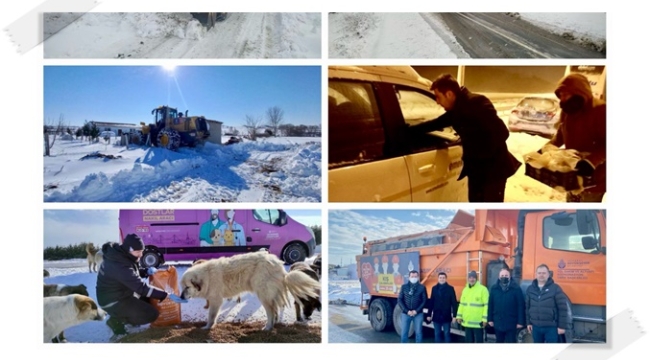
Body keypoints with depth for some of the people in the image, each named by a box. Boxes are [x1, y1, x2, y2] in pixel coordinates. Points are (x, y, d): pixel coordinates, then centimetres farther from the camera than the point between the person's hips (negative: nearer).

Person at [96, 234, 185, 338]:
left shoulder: (121, 255, -2)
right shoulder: (119, 265, -32)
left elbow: (133, 273, 16)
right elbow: (141, 287, -32)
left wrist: (147, 271, -6)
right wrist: (167, 295, -31)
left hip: (122, 294, 10)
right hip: (113, 301, -10)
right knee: (152, 314, -13)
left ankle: (122, 315, 13)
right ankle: (116, 320, -1)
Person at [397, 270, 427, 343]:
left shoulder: (422, 287, 2)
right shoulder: (404, 287, 5)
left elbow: (424, 301, -1)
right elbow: (400, 300, 1)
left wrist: (416, 311, -11)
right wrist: (407, 311, -9)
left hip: (418, 314, -1)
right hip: (406, 313, 1)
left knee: (418, 332, 4)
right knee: (404, 332, 3)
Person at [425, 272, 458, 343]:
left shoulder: (450, 288, -2)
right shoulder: (434, 288, 6)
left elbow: (454, 303, -3)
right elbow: (431, 302, 7)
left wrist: (454, 316, -8)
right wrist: (429, 314, 5)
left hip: (446, 316, -3)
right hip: (436, 316, 3)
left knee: (447, 334, 3)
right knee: (437, 334, 8)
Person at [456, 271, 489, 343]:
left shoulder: (482, 289, -9)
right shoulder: (465, 289, 12)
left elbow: (486, 305, -12)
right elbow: (462, 304, 17)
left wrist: (485, 319, -17)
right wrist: (459, 316, 11)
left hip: (478, 322, -6)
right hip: (467, 322, 6)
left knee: (479, 341, 1)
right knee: (468, 341, 14)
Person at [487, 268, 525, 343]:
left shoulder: (516, 289, -7)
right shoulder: (494, 288, 4)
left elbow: (521, 306, -8)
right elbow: (490, 305, 6)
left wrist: (520, 321, -11)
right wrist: (490, 319, 4)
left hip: (511, 323, -3)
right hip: (498, 323, 4)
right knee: (499, 342, 15)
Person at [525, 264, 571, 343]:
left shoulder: (555, 288, -8)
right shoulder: (530, 289, 7)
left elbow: (563, 308, -9)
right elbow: (527, 307, 13)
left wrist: (562, 326, -11)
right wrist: (528, 323, 11)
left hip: (551, 327, -4)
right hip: (536, 327, 5)